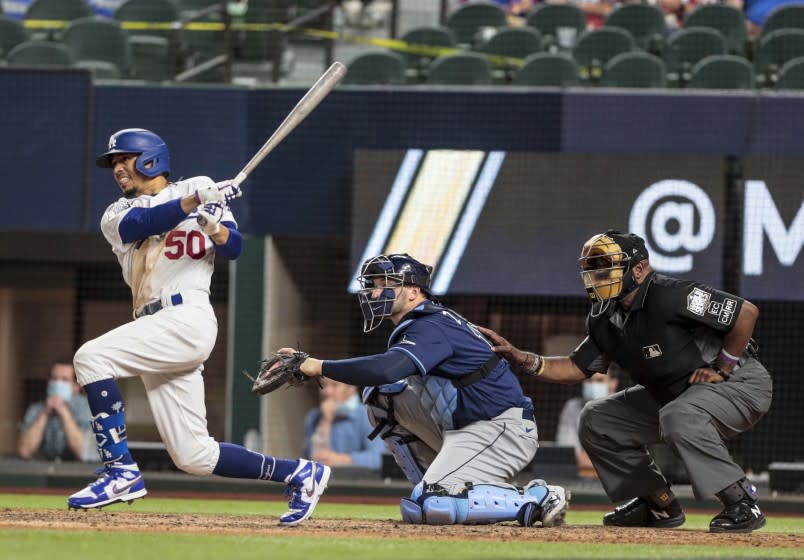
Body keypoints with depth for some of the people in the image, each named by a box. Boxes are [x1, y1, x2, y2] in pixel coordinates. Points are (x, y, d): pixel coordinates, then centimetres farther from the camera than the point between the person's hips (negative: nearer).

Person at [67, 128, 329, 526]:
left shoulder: (197, 188, 10)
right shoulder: (116, 215, 19)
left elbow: (233, 248, 2)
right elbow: (138, 224, -5)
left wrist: (215, 227, -20)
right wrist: (192, 202, -19)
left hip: (187, 318, -6)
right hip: (157, 331, 6)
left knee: (91, 357, -24)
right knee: (193, 456, 1)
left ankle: (121, 470, -23)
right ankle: (299, 474, 13)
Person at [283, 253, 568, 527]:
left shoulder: (433, 327, -19)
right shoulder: (417, 325, 15)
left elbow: (387, 369, -34)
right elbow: (384, 373, 16)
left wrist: (321, 367, -26)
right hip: (462, 427, 10)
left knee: (429, 507, -23)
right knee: (381, 395, 10)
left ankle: (535, 500, -13)